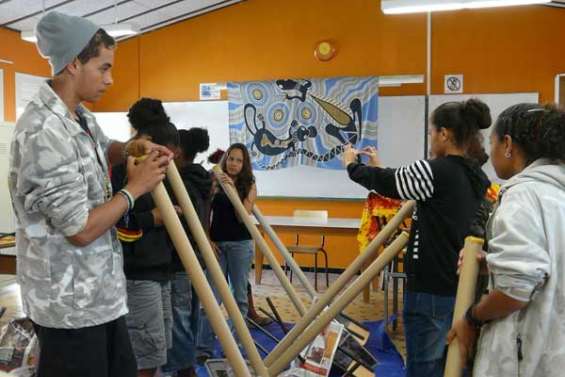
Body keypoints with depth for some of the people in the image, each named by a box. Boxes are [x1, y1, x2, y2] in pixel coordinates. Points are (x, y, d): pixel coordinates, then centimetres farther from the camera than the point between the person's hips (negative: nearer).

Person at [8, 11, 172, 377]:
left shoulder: (80, 115, 6)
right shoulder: (44, 132, -24)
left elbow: (102, 149, 30)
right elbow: (80, 229, -24)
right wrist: (136, 187, -13)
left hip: (99, 292, 9)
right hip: (69, 303, -9)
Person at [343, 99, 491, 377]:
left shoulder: (435, 171, -17)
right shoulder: (478, 177, 7)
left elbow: (385, 183, -4)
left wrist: (352, 166, 14)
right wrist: (380, 169, 26)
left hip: (431, 291, -8)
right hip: (465, 289, 8)